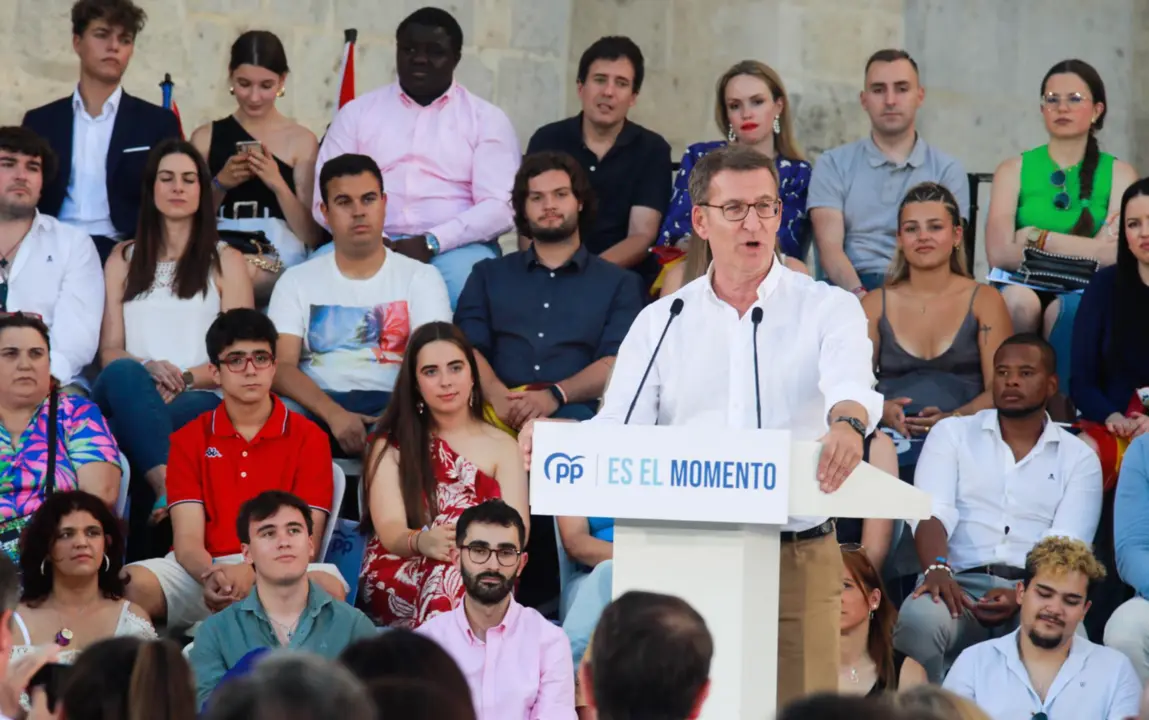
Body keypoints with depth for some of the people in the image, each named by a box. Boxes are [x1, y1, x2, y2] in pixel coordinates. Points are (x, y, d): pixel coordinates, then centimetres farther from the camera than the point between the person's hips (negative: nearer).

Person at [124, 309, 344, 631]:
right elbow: (187, 540, 2)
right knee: (131, 584, -33)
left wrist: (251, 572, -21)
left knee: (328, 587, -37)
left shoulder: (308, 438, 9)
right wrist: (212, 576, -23)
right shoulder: (188, 440, 13)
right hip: (202, 571, 1)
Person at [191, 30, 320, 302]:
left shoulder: (302, 141, 6)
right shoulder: (206, 137, 12)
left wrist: (278, 184, -12)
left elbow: (312, 236, 4)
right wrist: (219, 185, -2)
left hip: (281, 260, -2)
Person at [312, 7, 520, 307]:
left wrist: (431, 243, -16)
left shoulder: (486, 119, 9)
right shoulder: (357, 112, 14)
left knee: (465, 272, -36)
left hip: (454, 249, -1)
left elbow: (500, 206, -2)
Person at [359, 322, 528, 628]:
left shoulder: (501, 446, 18)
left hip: (482, 574, 1)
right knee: (448, 573, -39)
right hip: (399, 577, -1)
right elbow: (390, 530, -2)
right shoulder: (391, 445, 14)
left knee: (457, 576, -39)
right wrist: (422, 542, -28)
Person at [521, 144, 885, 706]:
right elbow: (617, 432, 3)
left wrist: (847, 424, -40)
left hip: (798, 558, -2)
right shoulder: (660, 322, 12)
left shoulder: (827, 309, 6)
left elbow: (849, 380, -15)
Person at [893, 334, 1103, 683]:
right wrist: (937, 569, -23)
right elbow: (933, 512, 0)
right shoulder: (952, 433, 16)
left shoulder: (1078, 459, 14)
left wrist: (1022, 596, -20)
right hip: (960, 584, 0)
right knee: (918, 620, -36)